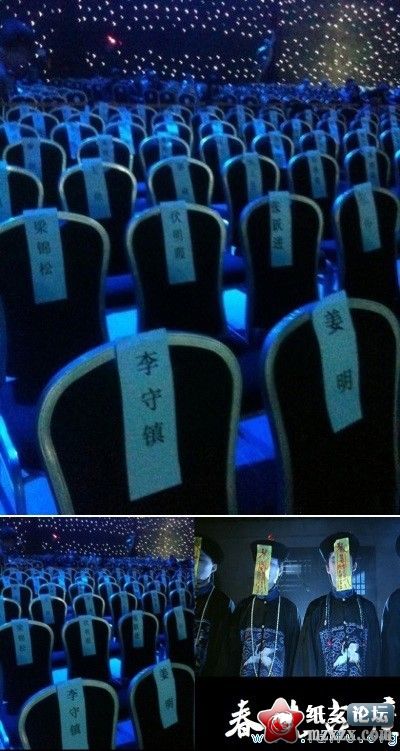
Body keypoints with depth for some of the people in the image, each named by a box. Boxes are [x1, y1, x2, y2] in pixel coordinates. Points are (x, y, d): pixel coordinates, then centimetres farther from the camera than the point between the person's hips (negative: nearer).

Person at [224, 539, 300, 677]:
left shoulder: (288, 608, -3)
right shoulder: (244, 606, 1)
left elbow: (294, 650, -1)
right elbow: (232, 649, 3)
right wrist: (231, 673, -4)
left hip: (278, 674, -1)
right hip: (245, 673, 1)